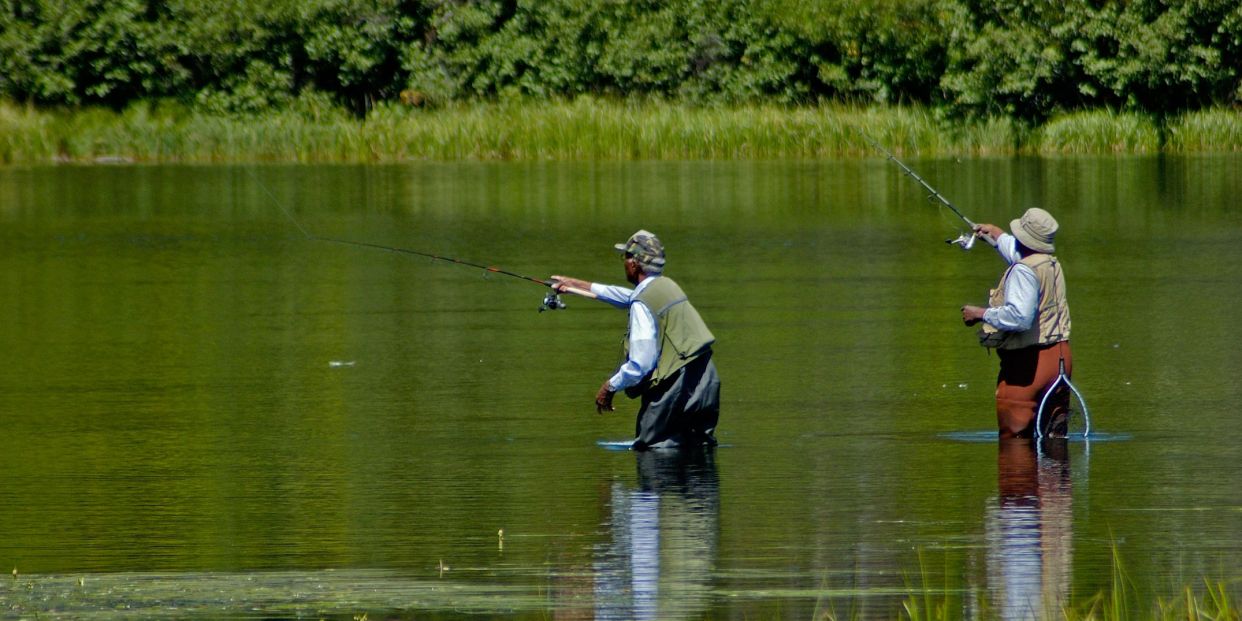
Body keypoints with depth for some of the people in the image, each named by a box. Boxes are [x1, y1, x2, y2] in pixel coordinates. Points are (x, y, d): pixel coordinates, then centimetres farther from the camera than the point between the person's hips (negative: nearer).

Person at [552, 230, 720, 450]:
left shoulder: (643, 304, -13)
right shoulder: (667, 286, 14)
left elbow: (640, 364, -18)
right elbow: (628, 297, 35)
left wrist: (610, 386, -2)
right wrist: (578, 284, 43)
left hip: (676, 390, -9)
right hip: (706, 386, 9)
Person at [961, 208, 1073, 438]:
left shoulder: (1024, 271, -17)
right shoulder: (1053, 264, 13)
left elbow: (1019, 316, -30)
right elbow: (1017, 251, 38)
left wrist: (981, 314, -17)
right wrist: (995, 233, 55)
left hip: (1030, 363, -9)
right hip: (1060, 357, 9)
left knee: (1014, 437, -6)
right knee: (1055, 436, 11)